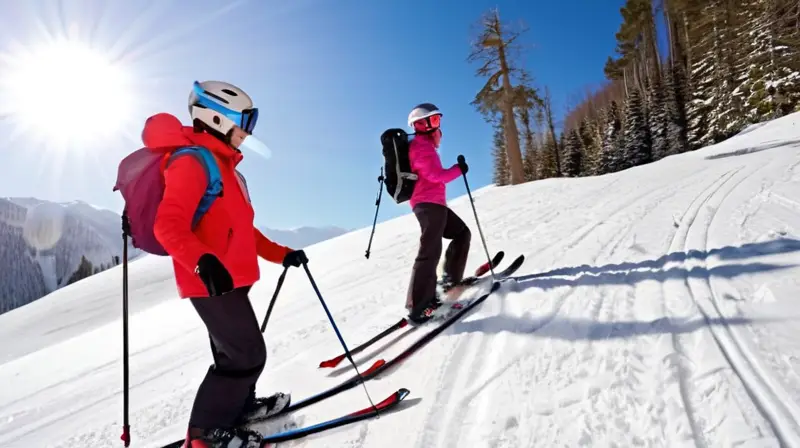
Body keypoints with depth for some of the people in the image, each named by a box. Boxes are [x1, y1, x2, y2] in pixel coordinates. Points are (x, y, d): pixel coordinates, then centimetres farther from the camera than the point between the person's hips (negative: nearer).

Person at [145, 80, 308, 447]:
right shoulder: (192, 161, -14)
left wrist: (279, 253, 18)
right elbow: (168, 224, -26)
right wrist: (203, 262, -43)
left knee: (238, 350, 21)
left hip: (230, 277, 10)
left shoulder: (224, 164, 18)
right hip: (211, 280, -10)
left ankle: (239, 405, 42)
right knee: (247, 355, -2)